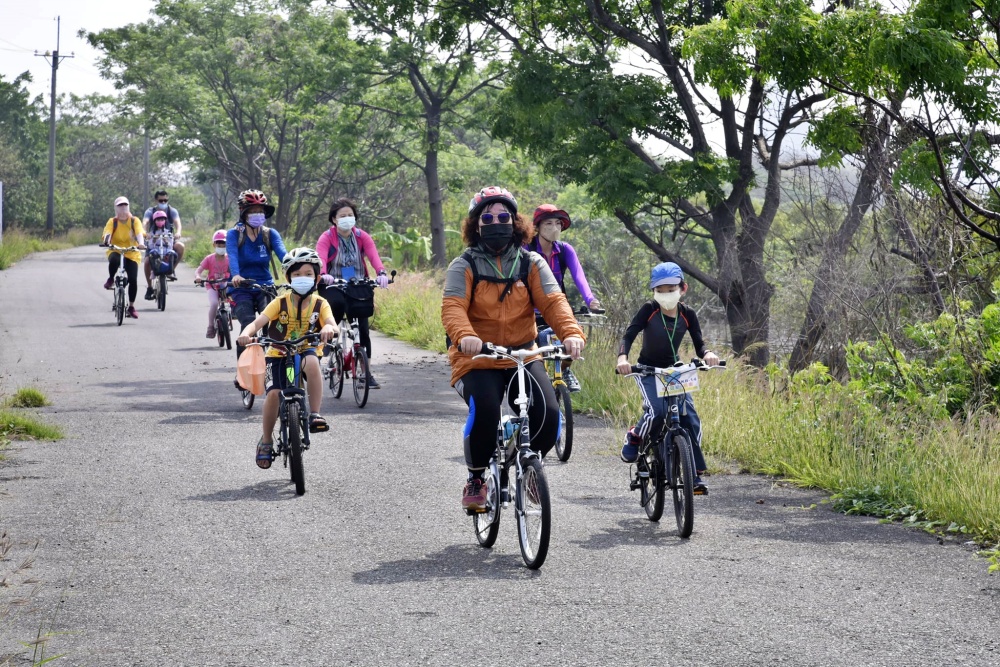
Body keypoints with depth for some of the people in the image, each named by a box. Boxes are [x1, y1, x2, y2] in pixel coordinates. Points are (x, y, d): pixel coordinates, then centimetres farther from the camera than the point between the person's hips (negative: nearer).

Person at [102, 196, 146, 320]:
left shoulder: (134, 221, 1)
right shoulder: (112, 222, 1)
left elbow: (139, 232, -16)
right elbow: (107, 232, -16)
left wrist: (140, 243, -37)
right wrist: (107, 241, -39)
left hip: (131, 254, 1)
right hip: (116, 251, -1)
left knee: (133, 280, -12)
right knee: (114, 260, -38)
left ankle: (131, 307, 3)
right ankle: (110, 279, -7)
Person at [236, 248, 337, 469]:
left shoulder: (320, 304, -4)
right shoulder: (280, 303, -6)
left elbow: (332, 324, -21)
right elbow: (258, 322, -17)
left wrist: (329, 328, -47)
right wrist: (246, 333, -40)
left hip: (305, 351, 0)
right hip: (278, 354, 0)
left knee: (312, 362, -37)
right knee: (273, 392, -21)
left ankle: (315, 415, -28)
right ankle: (266, 440, 2)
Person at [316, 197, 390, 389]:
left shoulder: (362, 237, 3)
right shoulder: (326, 238, -4)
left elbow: (373, 256, -14)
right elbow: (321, 258, -23)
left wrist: (381, 273, -35)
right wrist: (324, 274, -45)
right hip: (333, 286, -3)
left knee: (363, 328, -5)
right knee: (337, 303, -36)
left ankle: (366, 372, 1)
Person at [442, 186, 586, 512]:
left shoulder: (531, 264, 7)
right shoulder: (464, 266, 0)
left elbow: (553, 301, -7)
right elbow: (452, 307, -16)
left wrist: (571, 332, -28)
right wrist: (464, 336, -39)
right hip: (477, 361, -2)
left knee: (548, 416, -18)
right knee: (484, 412, -30)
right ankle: (475, 479, -4)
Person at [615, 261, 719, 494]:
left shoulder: (687, 315, -5)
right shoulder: (648, 310, -13)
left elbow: (699, 344, -4)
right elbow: (629, 335, -19)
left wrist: (707, 354, -28)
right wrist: (622, 357, -39)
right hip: (647, 370, -3)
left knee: (691, 420, -12)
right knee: (656, 412, -28)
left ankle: (695, 474, -5)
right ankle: (633, 438, 3)